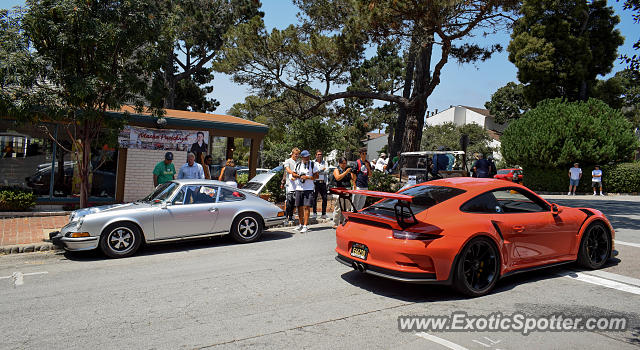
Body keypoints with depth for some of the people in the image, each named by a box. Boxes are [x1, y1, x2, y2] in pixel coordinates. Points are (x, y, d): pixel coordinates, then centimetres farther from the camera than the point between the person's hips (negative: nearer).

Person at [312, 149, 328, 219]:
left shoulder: (325, 162, 15)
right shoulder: (313, 162, 7)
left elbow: (326, 171, -1)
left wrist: (318, 172, -8)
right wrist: (322, 170, -8)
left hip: (323, 182, 2)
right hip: (315, 182, -2)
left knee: (324, 198, -1)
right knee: (314, 197, 0)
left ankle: (324, 213, 5)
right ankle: (315, 212, 9)